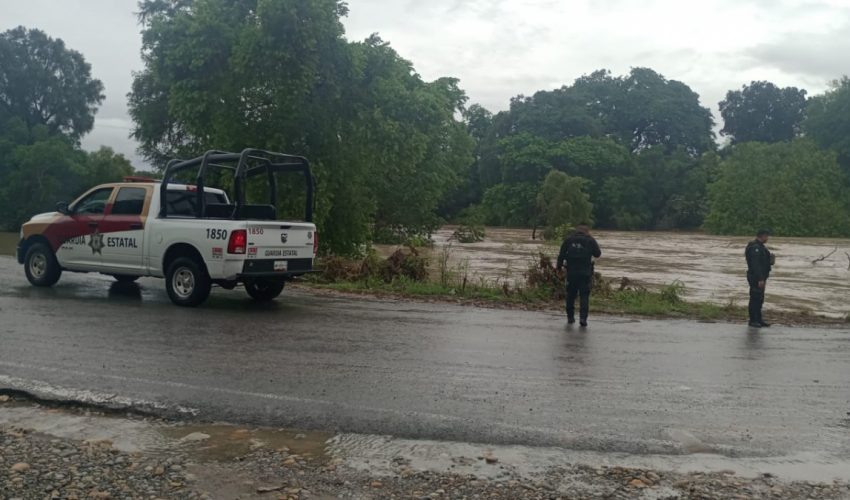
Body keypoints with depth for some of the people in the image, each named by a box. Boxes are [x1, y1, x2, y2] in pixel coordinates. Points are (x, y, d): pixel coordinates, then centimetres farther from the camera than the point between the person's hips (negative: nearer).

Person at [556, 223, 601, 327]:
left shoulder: (569, 239, 4)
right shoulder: (590, 240, -3)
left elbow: (562, 254, 3)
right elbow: (598, 254, 5)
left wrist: (559, 266, 11)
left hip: (571, 272, 2)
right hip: (585, 273, -2)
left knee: (571, 295, 14)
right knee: (584, 295, 0)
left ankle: (570, 317, 20)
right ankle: (583, 317, -12)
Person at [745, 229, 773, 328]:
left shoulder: (760, 246, 16)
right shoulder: (755, 248, -19)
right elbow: (756, 265, -25)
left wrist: (763, 278, 23)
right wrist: (760, 279, -27)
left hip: (760, 277, 11)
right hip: (756, 278, -11)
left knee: (760, 299, 14)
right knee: (755, 299, -5)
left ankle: (759, 319, 21)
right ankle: (753, 320, 1)